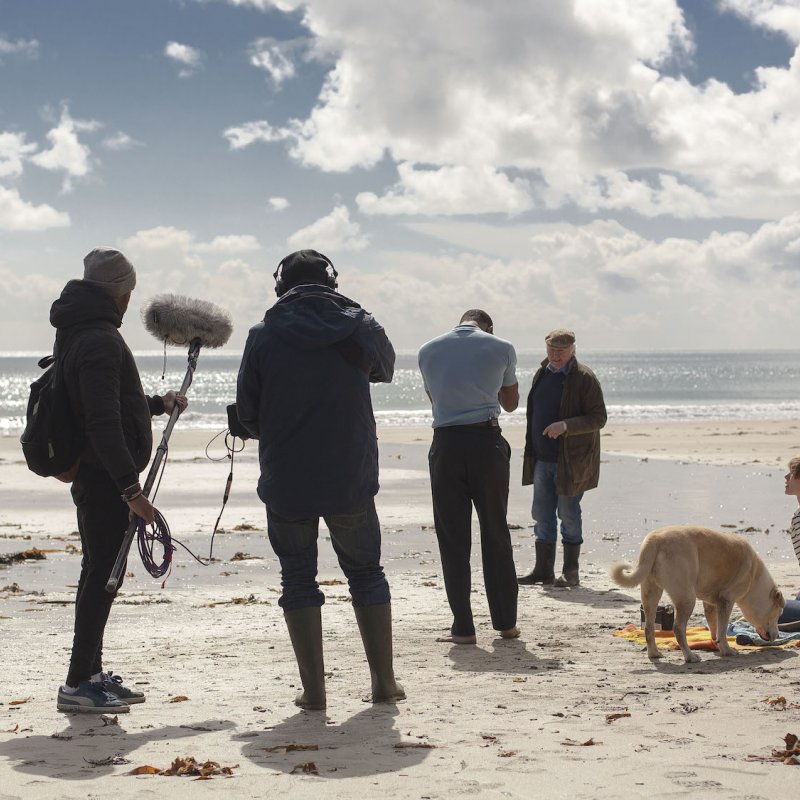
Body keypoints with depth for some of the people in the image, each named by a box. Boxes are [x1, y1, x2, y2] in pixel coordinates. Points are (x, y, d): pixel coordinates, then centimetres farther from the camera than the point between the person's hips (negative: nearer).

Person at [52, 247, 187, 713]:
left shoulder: (77, 334, 15)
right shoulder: (100, 340, -19)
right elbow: (104, 423, -26)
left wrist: (158, 404, 39)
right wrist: (132, 489, -26)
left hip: (91, 477, 10)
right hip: (105, 478, -10)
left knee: (99, 572, 17)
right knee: (103, 574, -7)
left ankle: (91, 673, 26)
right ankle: (79, 683, -4)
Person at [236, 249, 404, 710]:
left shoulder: (264, 336, -6)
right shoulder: (360, 327, -3)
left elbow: (248, 416, 1)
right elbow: (385, 368, 19)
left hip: (285, 481, -1)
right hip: (352, 478, 1)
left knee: (298, 578, 10)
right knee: (366, 572, 15)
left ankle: (314, 689, 7)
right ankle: (384, 682, 17)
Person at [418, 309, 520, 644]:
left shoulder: (428, 350, 8)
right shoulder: (501, 348, 3)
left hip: (446, 444, 0)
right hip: (487, 442, 0)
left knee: (453, 539, 5)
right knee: (496, 535, 11)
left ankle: (463, 628, 2)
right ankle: (506, 622, 16)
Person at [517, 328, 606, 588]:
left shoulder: (584, 378, -11)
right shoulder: (542, 374, 11)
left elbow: (598, 418, -13)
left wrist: (566, 426, -27)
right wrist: (531, 452, 18)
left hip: (570, 461, -7)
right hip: (542, 459, 7)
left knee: (568, 514, -1)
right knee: (541, 514, 8)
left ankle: (571, 572, 7)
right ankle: (543, 570, 14)